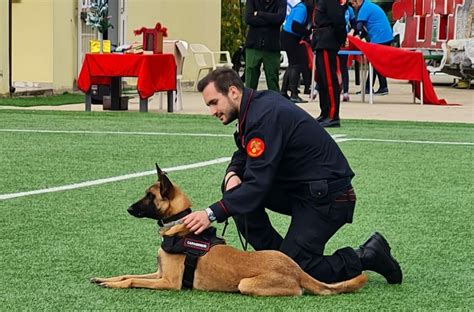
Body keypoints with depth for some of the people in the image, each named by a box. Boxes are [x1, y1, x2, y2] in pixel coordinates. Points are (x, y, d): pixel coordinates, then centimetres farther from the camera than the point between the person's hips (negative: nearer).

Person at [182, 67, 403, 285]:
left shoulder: (265, 117, -23)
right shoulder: (257, 105, 6)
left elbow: (258, 183, -28)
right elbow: (243, 155, 19)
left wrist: (212, 214, -30)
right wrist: (231, 174, -4)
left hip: (328, 196, -10)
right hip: (301, 187, 10)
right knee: (234, 189, -2)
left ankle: (368, 257, 2)